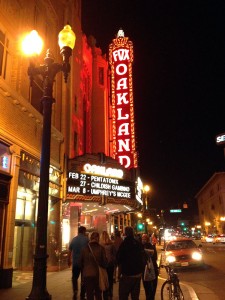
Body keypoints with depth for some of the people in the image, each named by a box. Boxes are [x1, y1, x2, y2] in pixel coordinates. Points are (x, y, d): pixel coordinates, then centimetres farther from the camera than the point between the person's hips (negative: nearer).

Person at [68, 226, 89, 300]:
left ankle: (75, 291, 0)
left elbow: (69, 251, 3)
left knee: (74, 278, 19)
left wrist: (69, 261, 15)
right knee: (83, 279, 11)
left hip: (75, 263, 2)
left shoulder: (73, 239, 0)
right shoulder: (86, 239, -8)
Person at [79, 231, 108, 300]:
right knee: (98, 294, 18)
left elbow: (81, 262, 4)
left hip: (87, 274, 1)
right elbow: (105, 261, -9)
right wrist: (104, 266, 12)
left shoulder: (85, 248, -3)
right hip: (98, 274, -1)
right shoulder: (101, 248, -10)